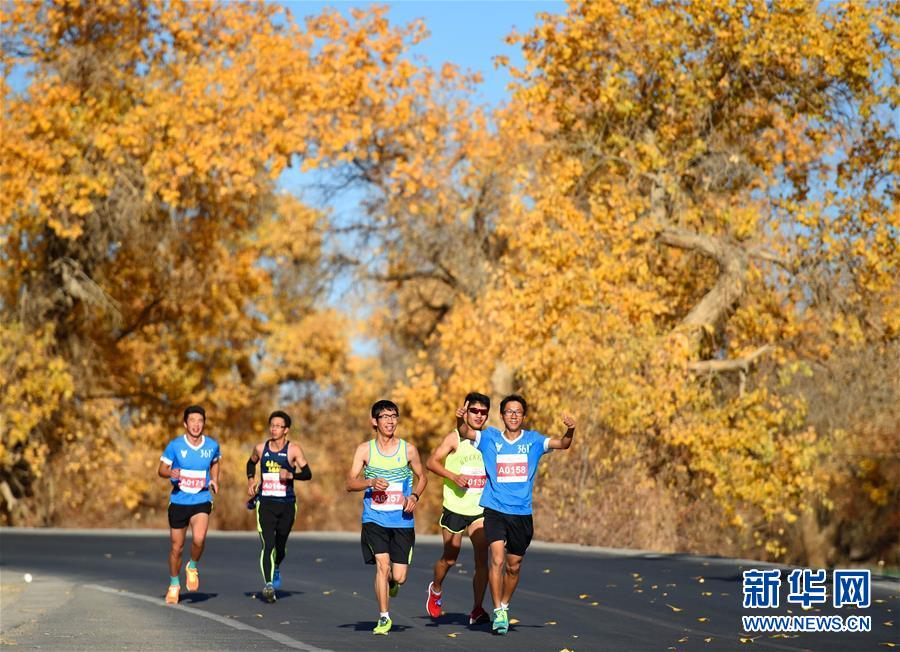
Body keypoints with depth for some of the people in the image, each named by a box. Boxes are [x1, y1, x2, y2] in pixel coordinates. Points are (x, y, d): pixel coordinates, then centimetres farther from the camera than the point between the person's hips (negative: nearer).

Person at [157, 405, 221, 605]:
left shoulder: (212, 445, 0)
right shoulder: (175, 445, -6)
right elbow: (161, 469, 0)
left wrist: (214, 481, 6)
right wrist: (171, 473, -22)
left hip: (202, 500, 0)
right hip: (178, 501, 0)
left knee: (199, 538, -25)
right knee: (176, 547, 6)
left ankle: (193, 567, 6)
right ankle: (174, 584, 28)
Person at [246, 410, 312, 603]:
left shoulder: (293, 450, -3)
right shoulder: (260, 448, 4)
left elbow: (307, 474, -7)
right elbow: (251, 463, 25)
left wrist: (291, 475, -24)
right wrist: (251, 479, 8)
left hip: (287, 504, 0)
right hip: (266, 503, 0)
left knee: (280, 547, 13)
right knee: (268, 545, -16)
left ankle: (276, 569, 45)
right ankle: (268, 584, -23)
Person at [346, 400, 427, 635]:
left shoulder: (408, 449, 4)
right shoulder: (365, 449, 1)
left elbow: (422, 477, 17)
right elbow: (350, 483, -2)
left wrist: (414, 496, -3)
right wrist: (371, 482, -21)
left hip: (403, 520, 1)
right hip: (374, 519, -1)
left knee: (398, 576, -3)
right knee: (382, 564, -17)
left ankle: (391, 581, 36)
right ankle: (384, 617, -3)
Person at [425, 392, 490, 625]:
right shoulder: (455, 438, -5)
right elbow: (431, 462, -9)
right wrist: (453, 476, -21)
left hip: (480, 509, 2)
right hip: (455, 508, -2)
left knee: (482, 558, -11)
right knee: (450, 558, 8)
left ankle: (477, 609, -6)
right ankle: (436, 589, 39)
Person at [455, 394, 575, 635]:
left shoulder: (533, 440, 4)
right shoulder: (490, 438, 2)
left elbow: (562, 444, -7)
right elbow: (466, 433, -10)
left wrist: (570, 431, -28)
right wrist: (460, 420, -32)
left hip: (522, 513, 2)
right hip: (495, 509, -2)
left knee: (514, 567, 11)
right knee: (497, 558, -18)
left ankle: (505, 606, 34)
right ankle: (498, 612, -11)